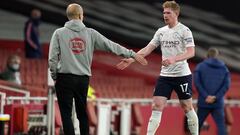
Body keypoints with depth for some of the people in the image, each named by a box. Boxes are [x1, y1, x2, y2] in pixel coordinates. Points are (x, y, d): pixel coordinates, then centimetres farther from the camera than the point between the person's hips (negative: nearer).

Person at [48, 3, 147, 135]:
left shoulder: (59, 33, -2)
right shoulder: (90, 33, 3)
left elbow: (52, 58, -7)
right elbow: (111, 46, 6)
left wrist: (54, 76, 7)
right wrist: (132, 54, 14)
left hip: (64, 79, -3)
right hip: (83, 79, 3)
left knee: (66, 115, 0)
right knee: (82, 114, 14)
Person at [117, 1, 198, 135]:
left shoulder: (184, 30, -8)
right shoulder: (161, 31, 9)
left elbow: (191, 52, -16)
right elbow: (148, 49, 8)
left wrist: (174, 59, -30)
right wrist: (131, 59, -2)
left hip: (182, 75, -5)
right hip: (165, 76, 5)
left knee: (187, 107, 3)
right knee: (157, 106, -5)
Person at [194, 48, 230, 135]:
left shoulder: (200, 66, 4)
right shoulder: (224, 68, 9)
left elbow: (197, 83, -7)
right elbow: (226, 85, -1)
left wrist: (206, 96, -9)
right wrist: (216, 97, -8)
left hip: (203, 103, 0)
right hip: (218, 103, 0)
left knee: (198, 124, 11)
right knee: (221, 125, -4)